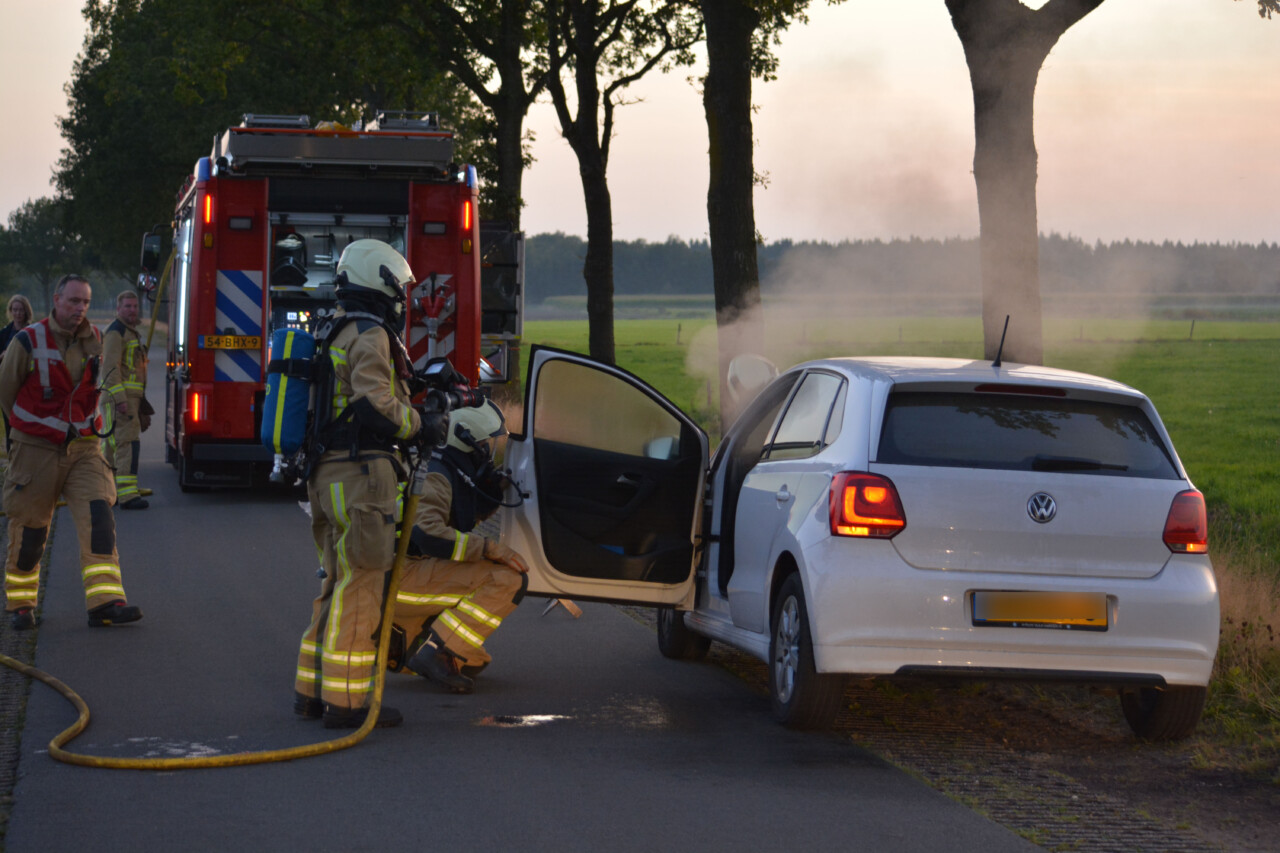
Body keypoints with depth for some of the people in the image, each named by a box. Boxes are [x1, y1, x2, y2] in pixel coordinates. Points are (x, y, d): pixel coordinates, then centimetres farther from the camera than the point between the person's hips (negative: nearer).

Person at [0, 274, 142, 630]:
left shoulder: (94, 340, 3)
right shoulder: (29, 342, -10)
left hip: (83, 447, 3)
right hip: (36, 449, -3)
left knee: (98, 518, -14)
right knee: (29, 528, 5)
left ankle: (105, 602, -19)